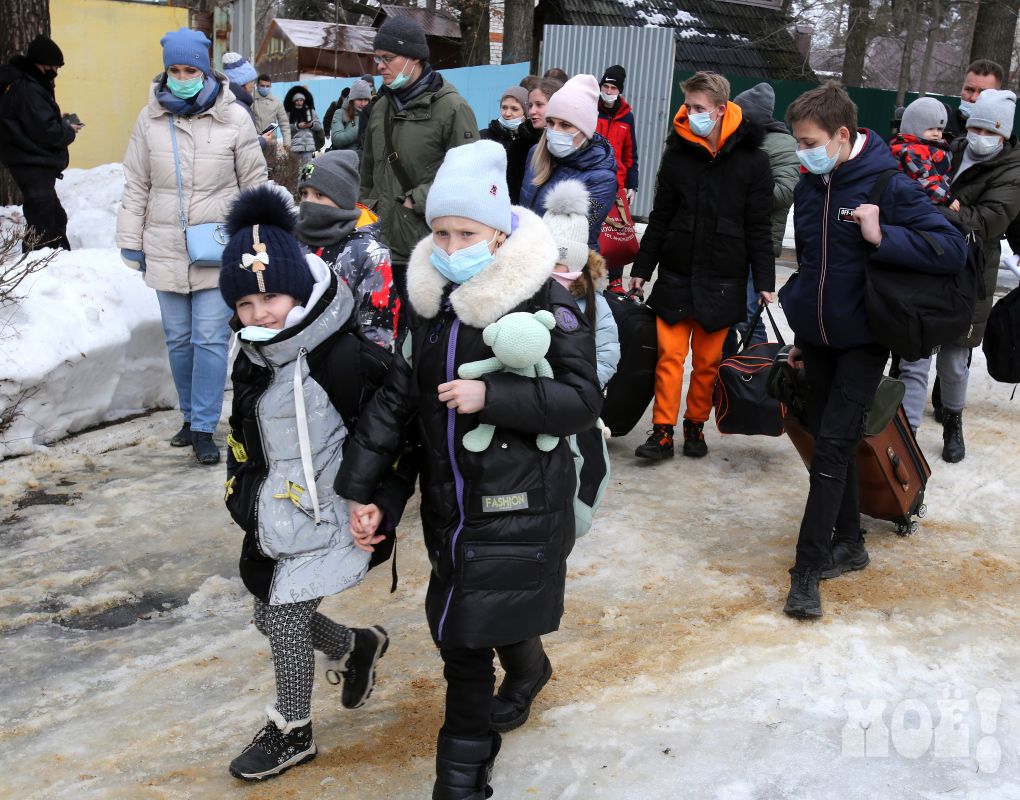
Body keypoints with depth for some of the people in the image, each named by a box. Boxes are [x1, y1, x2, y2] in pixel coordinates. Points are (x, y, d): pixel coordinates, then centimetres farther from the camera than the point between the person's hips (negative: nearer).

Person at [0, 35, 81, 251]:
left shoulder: (24, 83, 12)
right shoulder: (27, 89, -20)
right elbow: (45, 131, -24)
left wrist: (62, 123, 2)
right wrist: (69, 131, -6)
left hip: (35, 164, 11)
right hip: (33, 166, -11)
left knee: (55, 218, 20)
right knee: (43, 225, -8)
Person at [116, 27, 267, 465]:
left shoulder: (233, 118, -4)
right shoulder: (150, 118, 2)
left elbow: (255, 182, 3)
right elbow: (136, 185, 8)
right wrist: (131, 242, 6)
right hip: (166, 249, 3)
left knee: (210, 339, -5)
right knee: (178, 339, 11)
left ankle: (203, 428, 4)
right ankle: (191, 415, 27)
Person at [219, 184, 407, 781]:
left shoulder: (346, 357, -22)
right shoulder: (254, 359, 4)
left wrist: (378, 505, -18)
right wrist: (241, 489, 15)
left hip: (328, 515, -8)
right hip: (275, 514, 8)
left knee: (286, 618, -3)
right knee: (273, 616, 16)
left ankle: (292, 733, 21)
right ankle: (359, 646, 44)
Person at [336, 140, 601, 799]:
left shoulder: (546, 303, -14)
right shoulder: (431, 299, 3)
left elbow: (583, 401, -17)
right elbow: (396, 397, 6)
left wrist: (492, 395, -28)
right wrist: (361, 490, 4)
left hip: (520, 504, -6)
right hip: (450, 497, 6)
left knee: (465, 633, -5)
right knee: (462, 623, 20)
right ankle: (528, 669, 52)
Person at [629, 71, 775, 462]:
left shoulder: (751, 158, -4)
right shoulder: (677, 152, 2)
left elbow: (759, 227, -1)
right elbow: (660, 218, 8)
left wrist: (764, 280, -3)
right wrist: (641, 268, 9)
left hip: (722, 281, -1)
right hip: (675, 274, 2)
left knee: (708, 360, 6)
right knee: (670, 355, -1)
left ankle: (695, 426, 22)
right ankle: (663, 432, 6)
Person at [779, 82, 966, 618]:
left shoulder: (889, 187, -15)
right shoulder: (808, 188, 4)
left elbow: (953, 250, -20)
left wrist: (882, 236, -29)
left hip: (864, 340, -6)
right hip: (819, 340, 6)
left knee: (833, 445, -10)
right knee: (829, 441, 12)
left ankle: (808, 568, -5)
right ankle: (848, 544, 27)